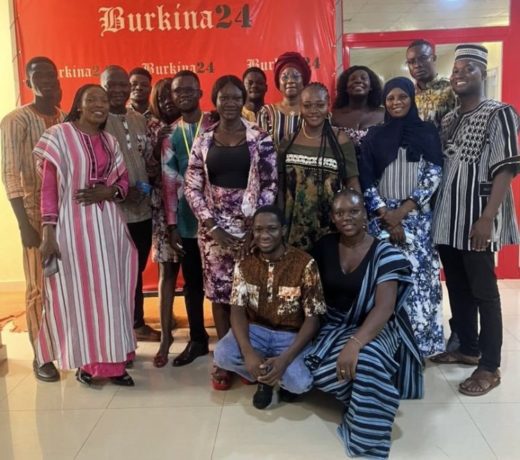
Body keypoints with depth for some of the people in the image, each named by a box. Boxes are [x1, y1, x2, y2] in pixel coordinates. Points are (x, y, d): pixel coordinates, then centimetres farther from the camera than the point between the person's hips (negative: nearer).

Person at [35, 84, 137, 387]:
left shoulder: (110, 142, 12)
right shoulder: (59, 136, -4)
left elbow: (124, 181, 16)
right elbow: (49, 188, -7)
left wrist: (107, 192, -7)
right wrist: (49, 233, -12)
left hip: (108, 225, 5)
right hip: (73, 225, -5)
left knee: (111, 293, 8)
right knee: (77, 293, 3)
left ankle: (112, 361, 20)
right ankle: (87, 361, 18)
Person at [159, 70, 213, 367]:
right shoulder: (171, 135, 8)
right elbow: (169, 182, 5)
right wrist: (172, 225, 1)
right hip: (186, 220, 3)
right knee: (192, 282, 11)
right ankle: (198, 339, 25)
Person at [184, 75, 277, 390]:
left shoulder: (260, 138, 0)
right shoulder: (203, 141, 6)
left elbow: (271, 184, -3)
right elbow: (191, 187, 3)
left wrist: (258, 223, -12)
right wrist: (211, 224, -7)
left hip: (251, 225, -2)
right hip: (214, 226, 2)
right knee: (219, 291, 6)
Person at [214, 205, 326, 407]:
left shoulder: (304, 264, -13)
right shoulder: (244, 264, -3)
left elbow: (312, 318, -14)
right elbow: (237, 309, -9)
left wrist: (285, 359, -27)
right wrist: (248, 352, -29)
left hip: (291, 335, -2)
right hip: (256, 330, 3)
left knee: (300, 382, -30)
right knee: (222, 354, -27)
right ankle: (265, 377, 2)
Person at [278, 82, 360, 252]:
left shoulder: (341, 141, -5)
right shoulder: (288, 140, 3)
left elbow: (352, 183, -3)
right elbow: (281, 185, 8)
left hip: (330, 224, -2)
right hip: (294, 227, 2)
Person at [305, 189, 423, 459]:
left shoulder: (385, 254, -12)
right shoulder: (325, 246, 0)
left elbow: (384, 308, -23)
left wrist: (355, 342, -38)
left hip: (373, 328, -3)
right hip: (334, 325, 4)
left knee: (367, 360, -38)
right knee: (320, 372, -27)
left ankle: (367, 438, -17)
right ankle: (369, 401, 2)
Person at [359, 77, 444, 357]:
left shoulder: (427, 133, 6)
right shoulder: (374, 137, 7)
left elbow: (434, 175, -2)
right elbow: (366, 181, 1)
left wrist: (403, 211, -11)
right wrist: (387, 215, -9)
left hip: (419, 218, 0)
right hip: (383, 218, 1)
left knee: (418, 277, -2)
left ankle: (420, 343, 9)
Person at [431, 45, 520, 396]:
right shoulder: (448, 120, 14)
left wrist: (487, 218, -20)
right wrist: (434, 211, 7)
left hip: (476, 219, -6)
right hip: (447, 218, 7)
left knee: (483, 292, -1)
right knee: (457, 288, 13)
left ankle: (490, 367, 9)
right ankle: (468, 348, 29)